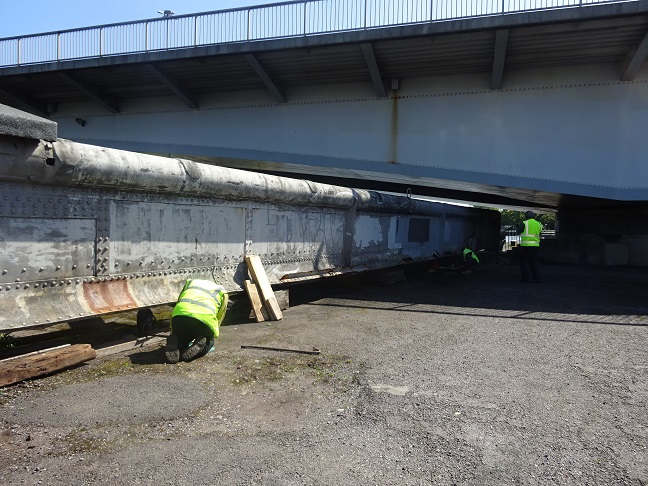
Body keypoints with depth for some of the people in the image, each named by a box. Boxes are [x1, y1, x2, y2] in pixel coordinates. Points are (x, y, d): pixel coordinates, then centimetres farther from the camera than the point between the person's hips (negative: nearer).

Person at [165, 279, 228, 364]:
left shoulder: (190, 282, 36)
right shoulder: (222, 292, 30)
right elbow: (219, 319, 26)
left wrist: (173, 331, 41)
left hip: (180, 314, 1)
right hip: (205, 318, -1)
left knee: (181, 341, 29)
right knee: (209, 342, 29)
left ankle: (174, 342, -6)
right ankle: (199, 344, -5)